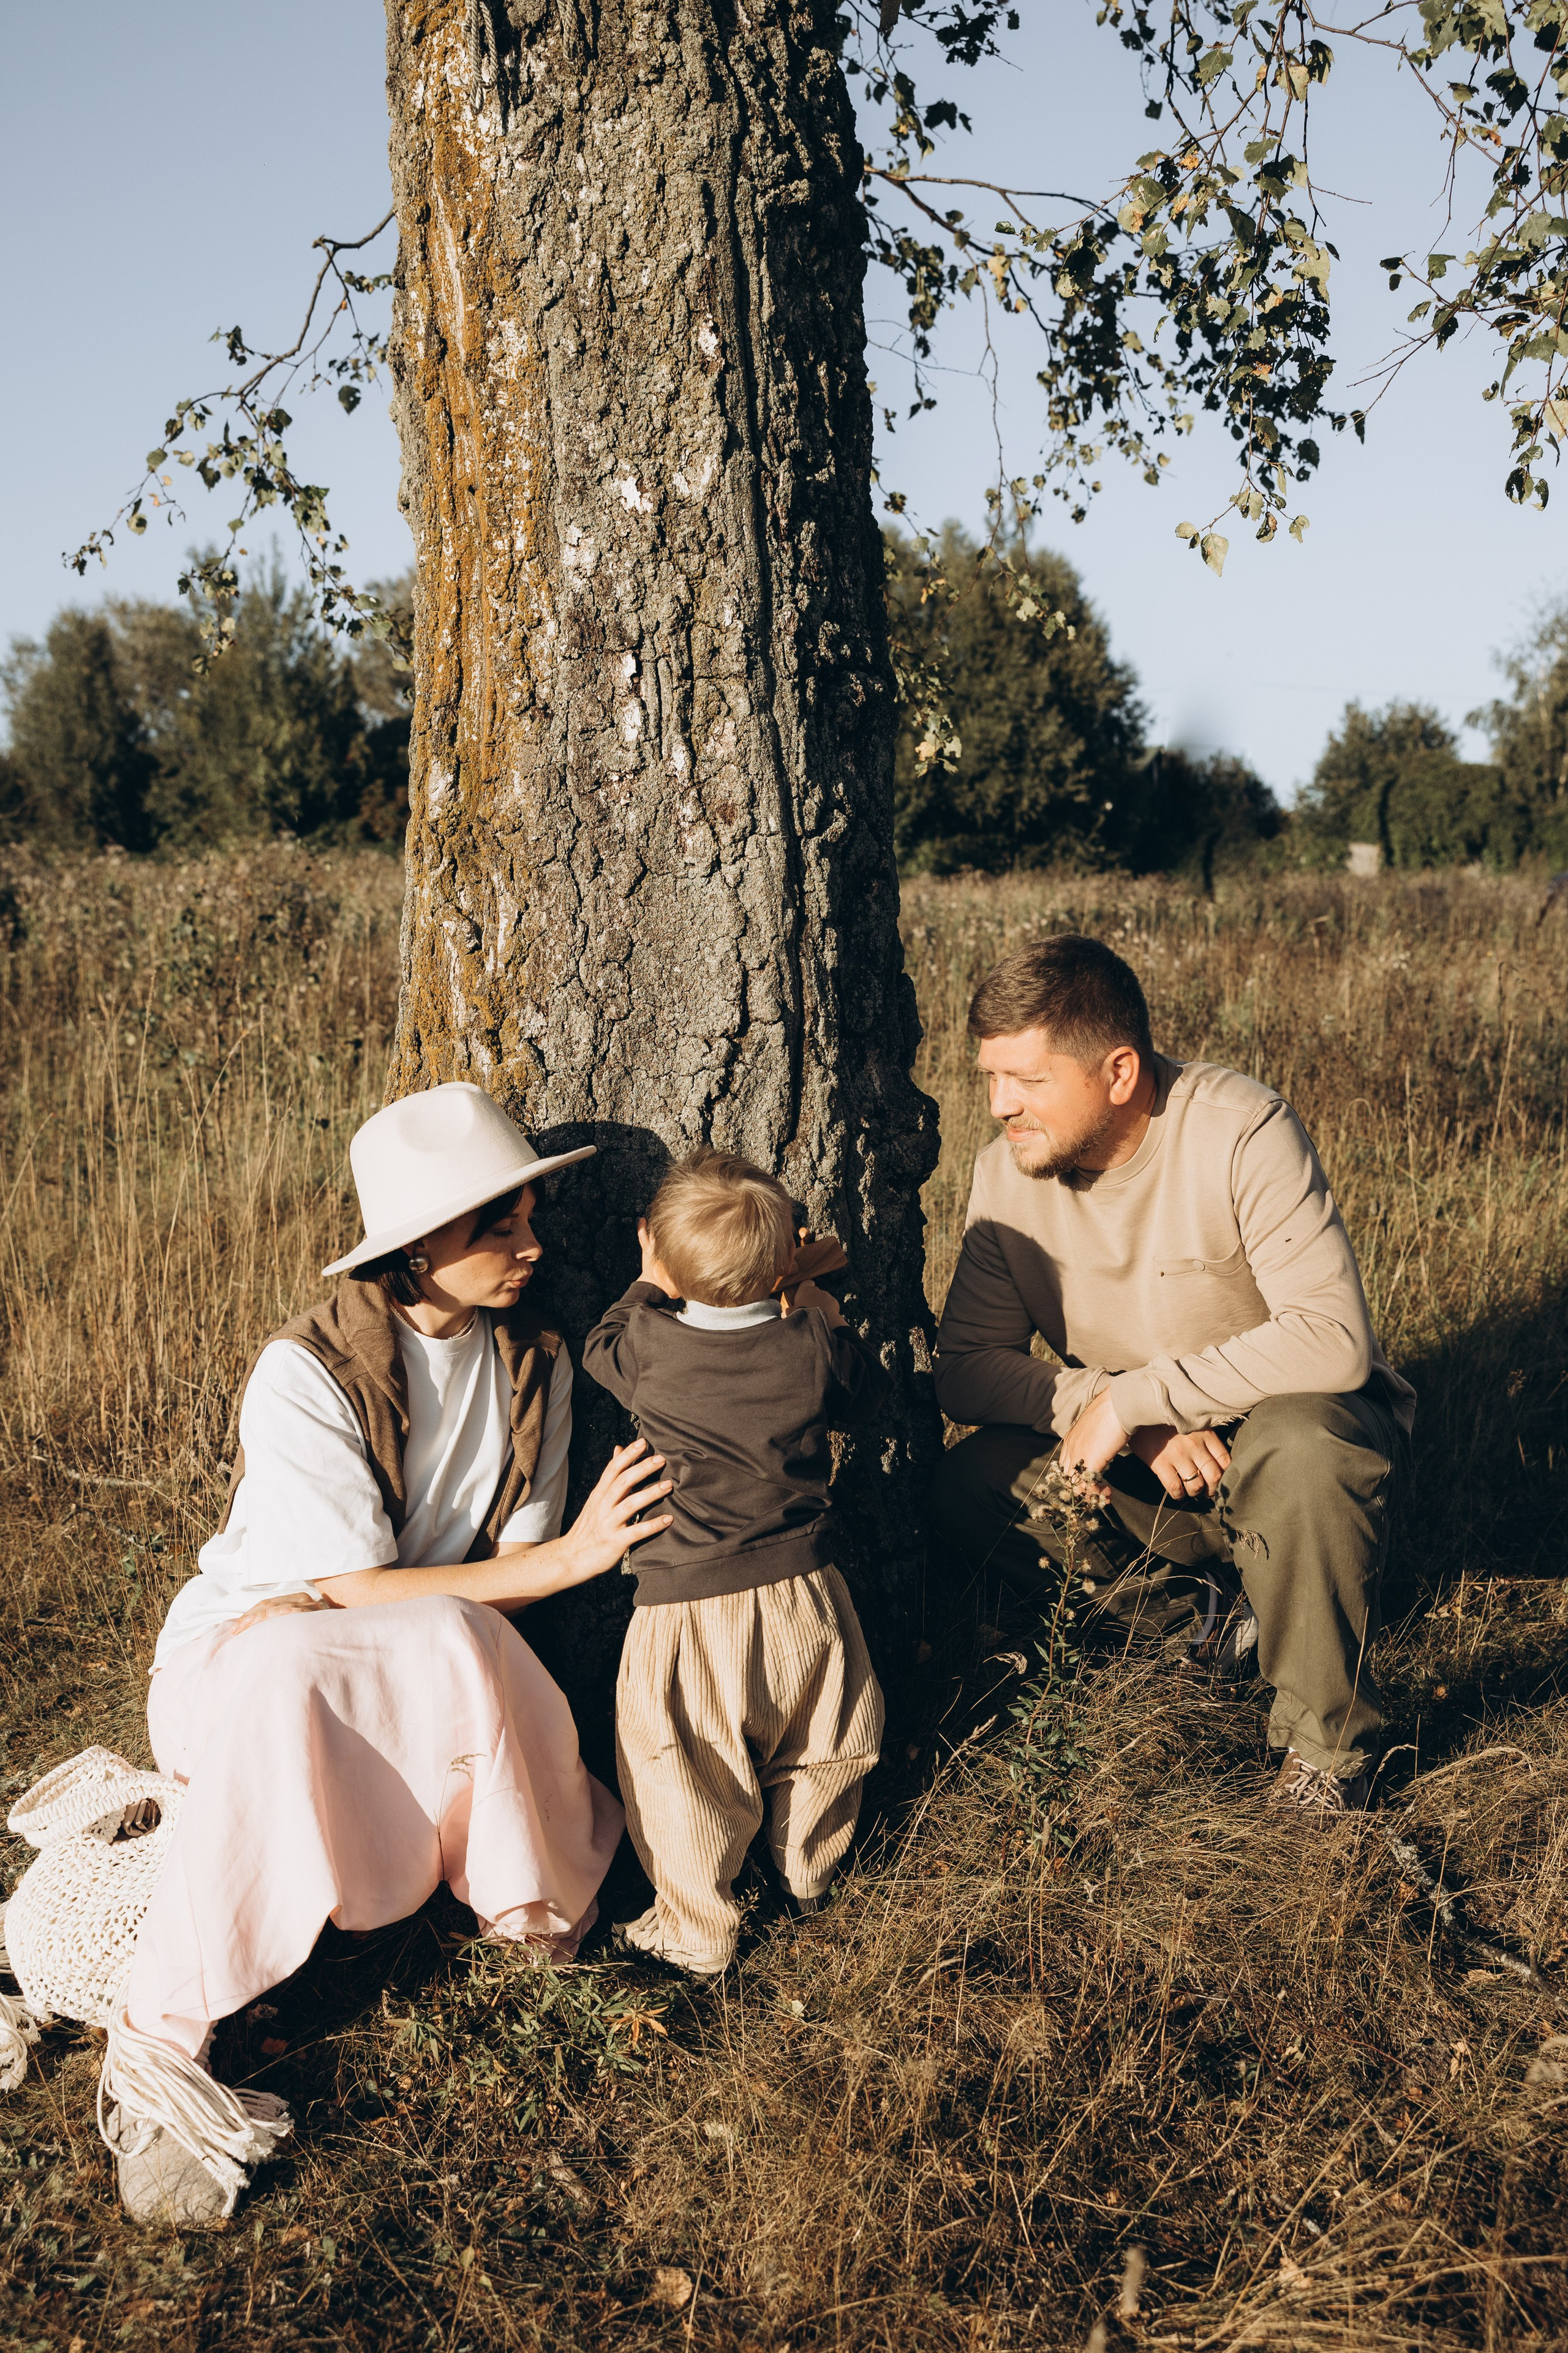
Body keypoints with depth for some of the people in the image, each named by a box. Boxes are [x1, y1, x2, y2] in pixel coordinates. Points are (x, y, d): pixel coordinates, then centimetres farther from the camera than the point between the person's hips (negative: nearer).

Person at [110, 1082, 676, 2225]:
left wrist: (310, 1624, -21)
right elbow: (355, 1592, -22)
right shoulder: (305, 1375, -20)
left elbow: (514, 1564, -5)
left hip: (420, 1670, 3)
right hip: (237, 1656, -3)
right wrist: (575, 1554, -28)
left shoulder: (535, 1363, -4)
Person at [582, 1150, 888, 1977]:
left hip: (688, 1604, -3)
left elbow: (599, 1348, 11)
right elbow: (866, 1396, 10)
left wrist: (648, 1287, 22)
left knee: (682, 1775, 10)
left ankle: (697, 1933, 19)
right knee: (817, 1739, 25)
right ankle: (809, 1873, 44)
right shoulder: (813, 1349, -11)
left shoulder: (649, 1347, -13)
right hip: (801, 1591, 3)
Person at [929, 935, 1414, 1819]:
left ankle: (1328, 1742, -15)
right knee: (966, 1491, -16)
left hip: (1304, 1419, -5)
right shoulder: (1009, 1169, -8)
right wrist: (1119, 1416, -24)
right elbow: (965, 1366, -8)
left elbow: (1333, 1340, -31)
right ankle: (1218, 1606, 0)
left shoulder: (1242, 1132, -23)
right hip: (1147, 1468, 5)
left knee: (1297, 1448, -39)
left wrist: (1131, 1397, -30)